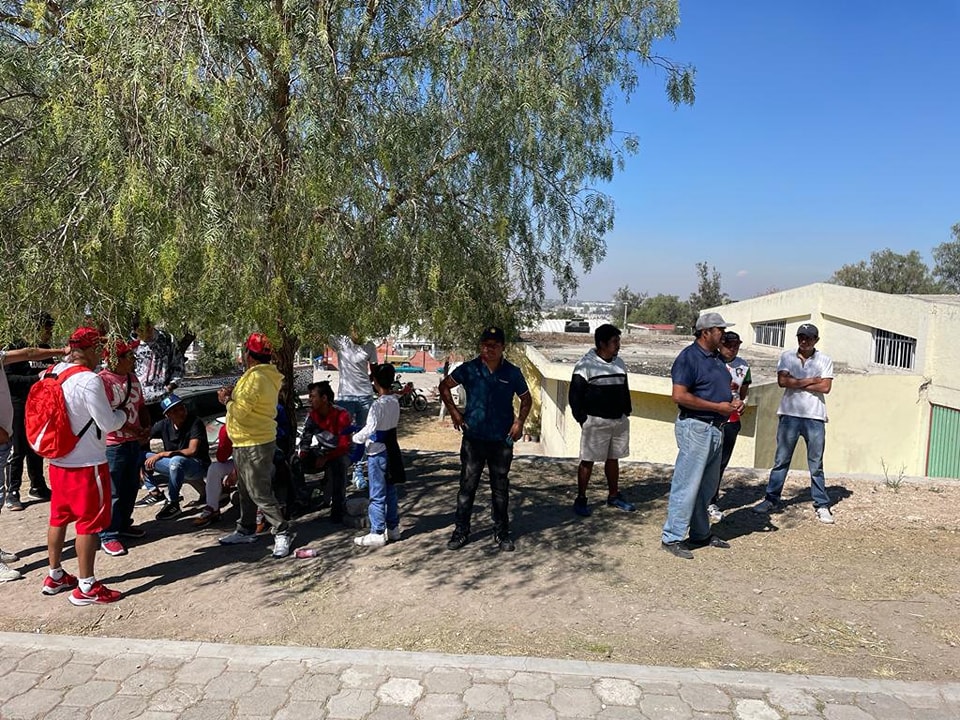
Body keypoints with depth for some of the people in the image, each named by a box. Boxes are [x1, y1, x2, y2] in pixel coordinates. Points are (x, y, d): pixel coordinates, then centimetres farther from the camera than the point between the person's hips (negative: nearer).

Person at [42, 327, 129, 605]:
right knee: (89, 522, 1)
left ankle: (54, 576, 33)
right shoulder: (89, 380, -22)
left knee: (59, 518, 19)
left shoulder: (57, 371, 1)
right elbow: (108, 424, -18)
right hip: (87, 464, -9)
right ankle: (86, 587, 8)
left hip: (58, 461, 9)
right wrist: (122, 412, 1)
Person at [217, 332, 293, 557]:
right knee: (246, 490, 20)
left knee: (260, 493, -5)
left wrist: (227, 400, -5)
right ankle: (246, 530, 33)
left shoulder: (255, 378, -22)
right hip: (246, 443, 11)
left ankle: (282, 532, 3)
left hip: (255, 445, -11)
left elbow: (239, 412, -24)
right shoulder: (267, 376, 10)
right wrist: (234, 395, -1)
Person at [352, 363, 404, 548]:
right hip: (391, 448, 8)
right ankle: (393, 527, 25)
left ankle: (377, 534, 7)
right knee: (390, 491, 16)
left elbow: (369, 429, -22)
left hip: (377, 452, -8)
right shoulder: (395, 401, 4)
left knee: (377, 495, 0)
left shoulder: (378, 404, -20)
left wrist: (355, 438, -4)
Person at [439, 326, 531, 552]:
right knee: (467, 486, 6)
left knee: (501, 488, 11)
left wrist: (520, 421, -2)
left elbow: (526, 399, 11)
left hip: (502, 440, 1)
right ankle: (461, 531, 19)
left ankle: (501, 533, 24)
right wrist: (453, 411, -1)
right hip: (473, 438, 0)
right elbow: (444, 385, 7)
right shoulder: (469, 369, -4)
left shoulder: (512, 372, -1)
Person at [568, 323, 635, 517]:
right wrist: (583, 419, -11)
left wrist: (626, 412, 13)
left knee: (613, 459, 16)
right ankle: (580, 499, 11)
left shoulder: (619, 363, 9)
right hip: (596, 422, -6)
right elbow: (574, 395, -9)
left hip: (619, 421, 7)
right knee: (588, 461, 0)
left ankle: (613, 496, 29)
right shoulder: (586, 364, -11)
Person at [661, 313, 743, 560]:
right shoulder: (689, 357, -14)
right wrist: (718, 407, -18)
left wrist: (734, 401, 5)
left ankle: (701, 534, 30)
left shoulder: (717, 357, 14)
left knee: (708, 486, 17)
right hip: (696, 428, -9)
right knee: (687, 485, -5)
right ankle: (672, 538, 4)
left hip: (715, 428, 10)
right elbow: (679, 396, -22)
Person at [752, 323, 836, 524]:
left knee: (816, 464, 7)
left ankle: (821, 505, 16)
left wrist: (796, 383, -8)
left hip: (815, 417, 0)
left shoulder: (825, 360, 4)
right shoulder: (787, 357, 5)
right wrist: (810, 381, -7)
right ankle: (772, 499, 15)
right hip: (790, 415, 1)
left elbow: (826, 387, -8)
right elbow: (782, 381, -8)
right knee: (781, 460, 7)